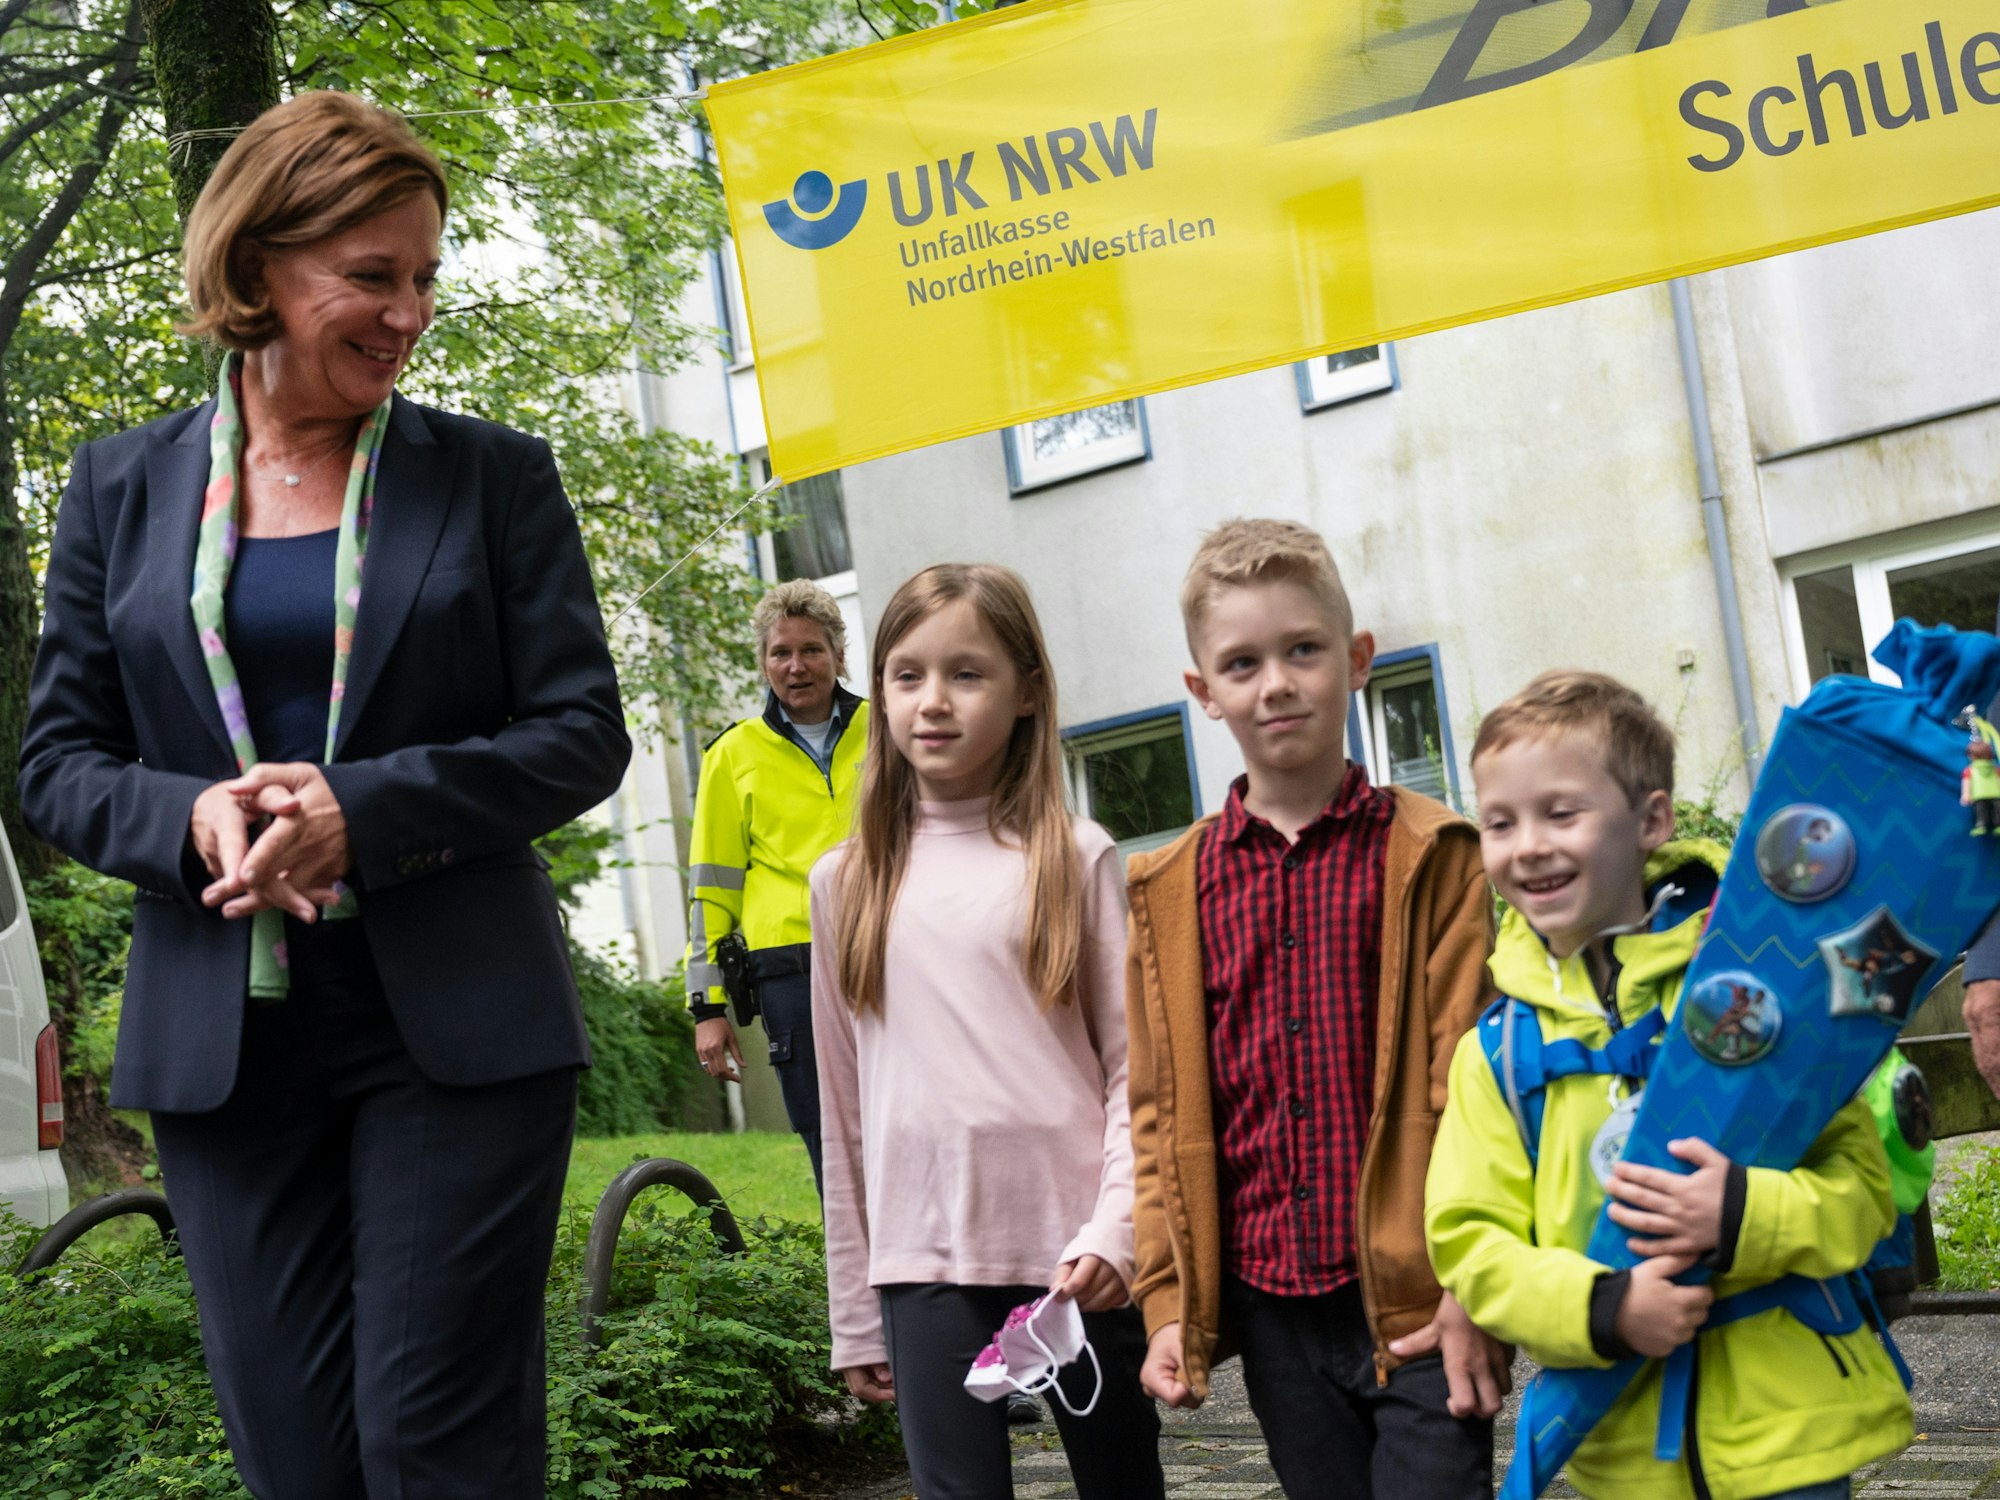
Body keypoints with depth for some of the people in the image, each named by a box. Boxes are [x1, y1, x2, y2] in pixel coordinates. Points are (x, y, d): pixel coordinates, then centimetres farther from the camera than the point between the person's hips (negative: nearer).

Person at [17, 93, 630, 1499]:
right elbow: (61, 759, 9)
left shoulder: (493, 476, 4)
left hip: (457, 1025, -2)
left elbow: (582, 734, 0)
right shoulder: (124, 487, 9)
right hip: (223, 1040, 2)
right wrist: (193, 818, -13)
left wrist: (360, 813, -15)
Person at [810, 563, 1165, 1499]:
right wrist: (854, 1315, 11)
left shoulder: (1074, 858, 2)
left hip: (1075, 1254, -1)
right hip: (925, 1257, 1)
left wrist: (1116, 1229, -14)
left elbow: (1132, 1064, 0)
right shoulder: (845, 882, 8)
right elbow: (845, 1106, 11)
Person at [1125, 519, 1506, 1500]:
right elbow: (1162, 1114, 7)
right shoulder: (1171, 891, 5)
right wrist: (1168, 1301, 2)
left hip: (1415, 1306, -3)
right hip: (1272, 1309, 3)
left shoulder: (1430, 856, -3)